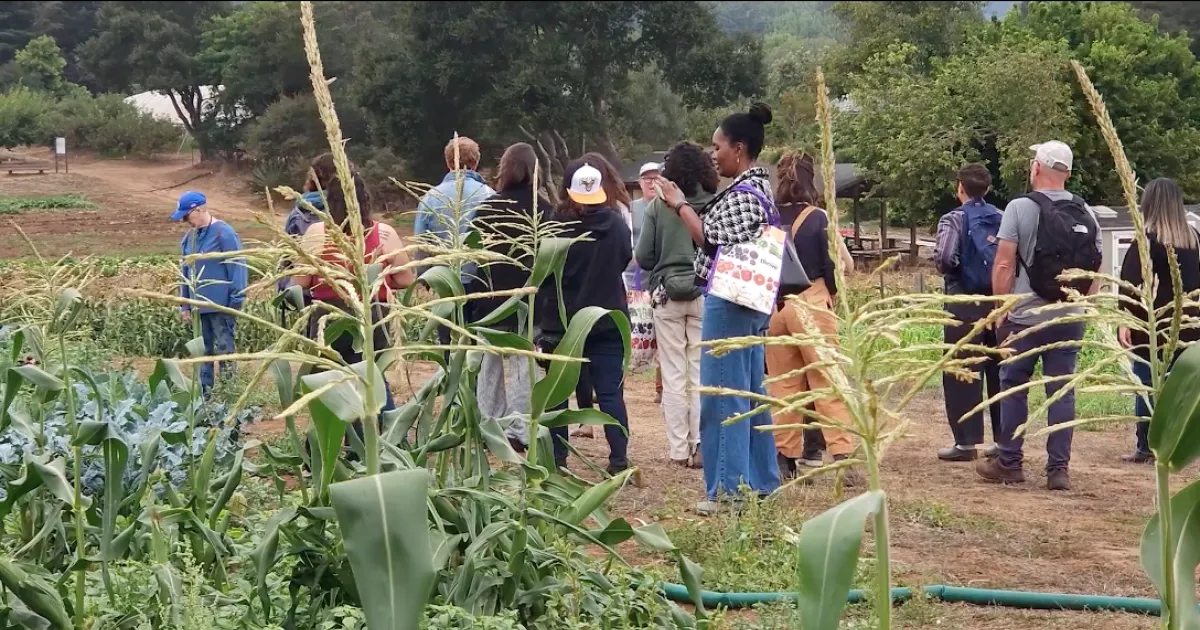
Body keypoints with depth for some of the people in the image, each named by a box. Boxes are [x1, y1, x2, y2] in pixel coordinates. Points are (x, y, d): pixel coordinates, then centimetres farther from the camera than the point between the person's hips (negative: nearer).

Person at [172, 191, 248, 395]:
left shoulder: (223, 233, -12)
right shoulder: (189, 237, 9)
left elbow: (236, 267, -12)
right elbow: (186, 271, 16)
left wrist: (236, 302, -13)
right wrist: (185, 305, 13)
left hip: (220, 305, -7)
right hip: (198, 306, 7)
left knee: (224, 347, -1)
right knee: (203, 349, 11)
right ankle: (204, 391, 17)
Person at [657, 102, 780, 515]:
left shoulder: (742, 195, -17)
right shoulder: (759, 187, 14)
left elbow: (714, 243, -19)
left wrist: (680, 206, -11)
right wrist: (684, 206, 11)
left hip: (728, 301, -11)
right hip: (750, 302, 11)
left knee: (723, 396, -5)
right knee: (750, 394, 14)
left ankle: (729, 490, -2)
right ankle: (760, 481, 21)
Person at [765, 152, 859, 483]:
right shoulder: (816, 218, -8)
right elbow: (827, 262, -4)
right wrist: (832, 293, 13)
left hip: (773, 304, 4)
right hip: (811, 301, -4)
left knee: (783, 382, 11)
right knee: (828, 381, -1)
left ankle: (786, 456, 13)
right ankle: (843, 456, -8)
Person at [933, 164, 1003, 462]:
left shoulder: (955, 219, -6)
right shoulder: (1002, 219, 7)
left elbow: (944, 258, -18)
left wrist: (948, 271, 3)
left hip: (965, 301, -5)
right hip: (999, 300, 5)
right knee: (999, 371, 10)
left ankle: (966, 441, -1)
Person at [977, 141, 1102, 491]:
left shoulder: (1021, 208, -8)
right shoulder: (1086, 214, 6)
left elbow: (1004, 265, -10)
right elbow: (1095, 270, 9)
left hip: (1026, 317, -4)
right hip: (1070, 319, 4)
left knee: (1013, 387, 7)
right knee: (1062, 390, 6)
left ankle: (1009, 463, 12)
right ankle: (1059, 469, 5)